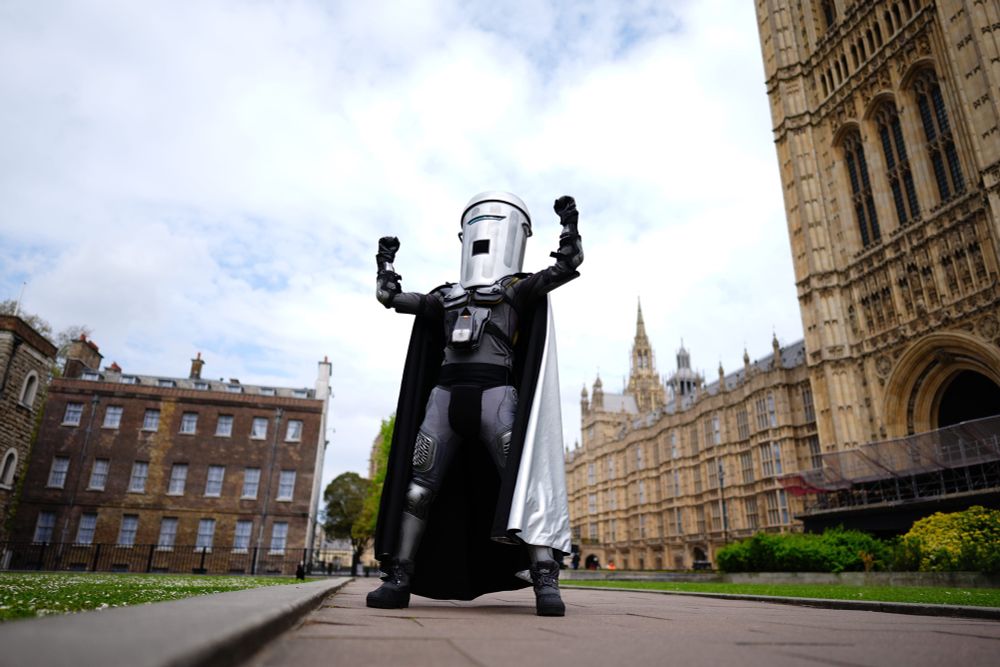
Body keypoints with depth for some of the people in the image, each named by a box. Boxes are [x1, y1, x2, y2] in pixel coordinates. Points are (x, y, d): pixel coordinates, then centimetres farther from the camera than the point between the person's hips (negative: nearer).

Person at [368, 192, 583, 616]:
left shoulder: (521, 289, 15)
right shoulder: (447, 297, 25)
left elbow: (567, 265, 3)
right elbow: (391, 297, 26)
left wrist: (569, 224, -5)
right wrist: (386, 262, 33)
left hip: (496, 394, -3)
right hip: (445, 395, 4)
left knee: (524, 479, -16)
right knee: (418, 486, -2)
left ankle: (546, 581, -15)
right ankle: (398, 578, 5)